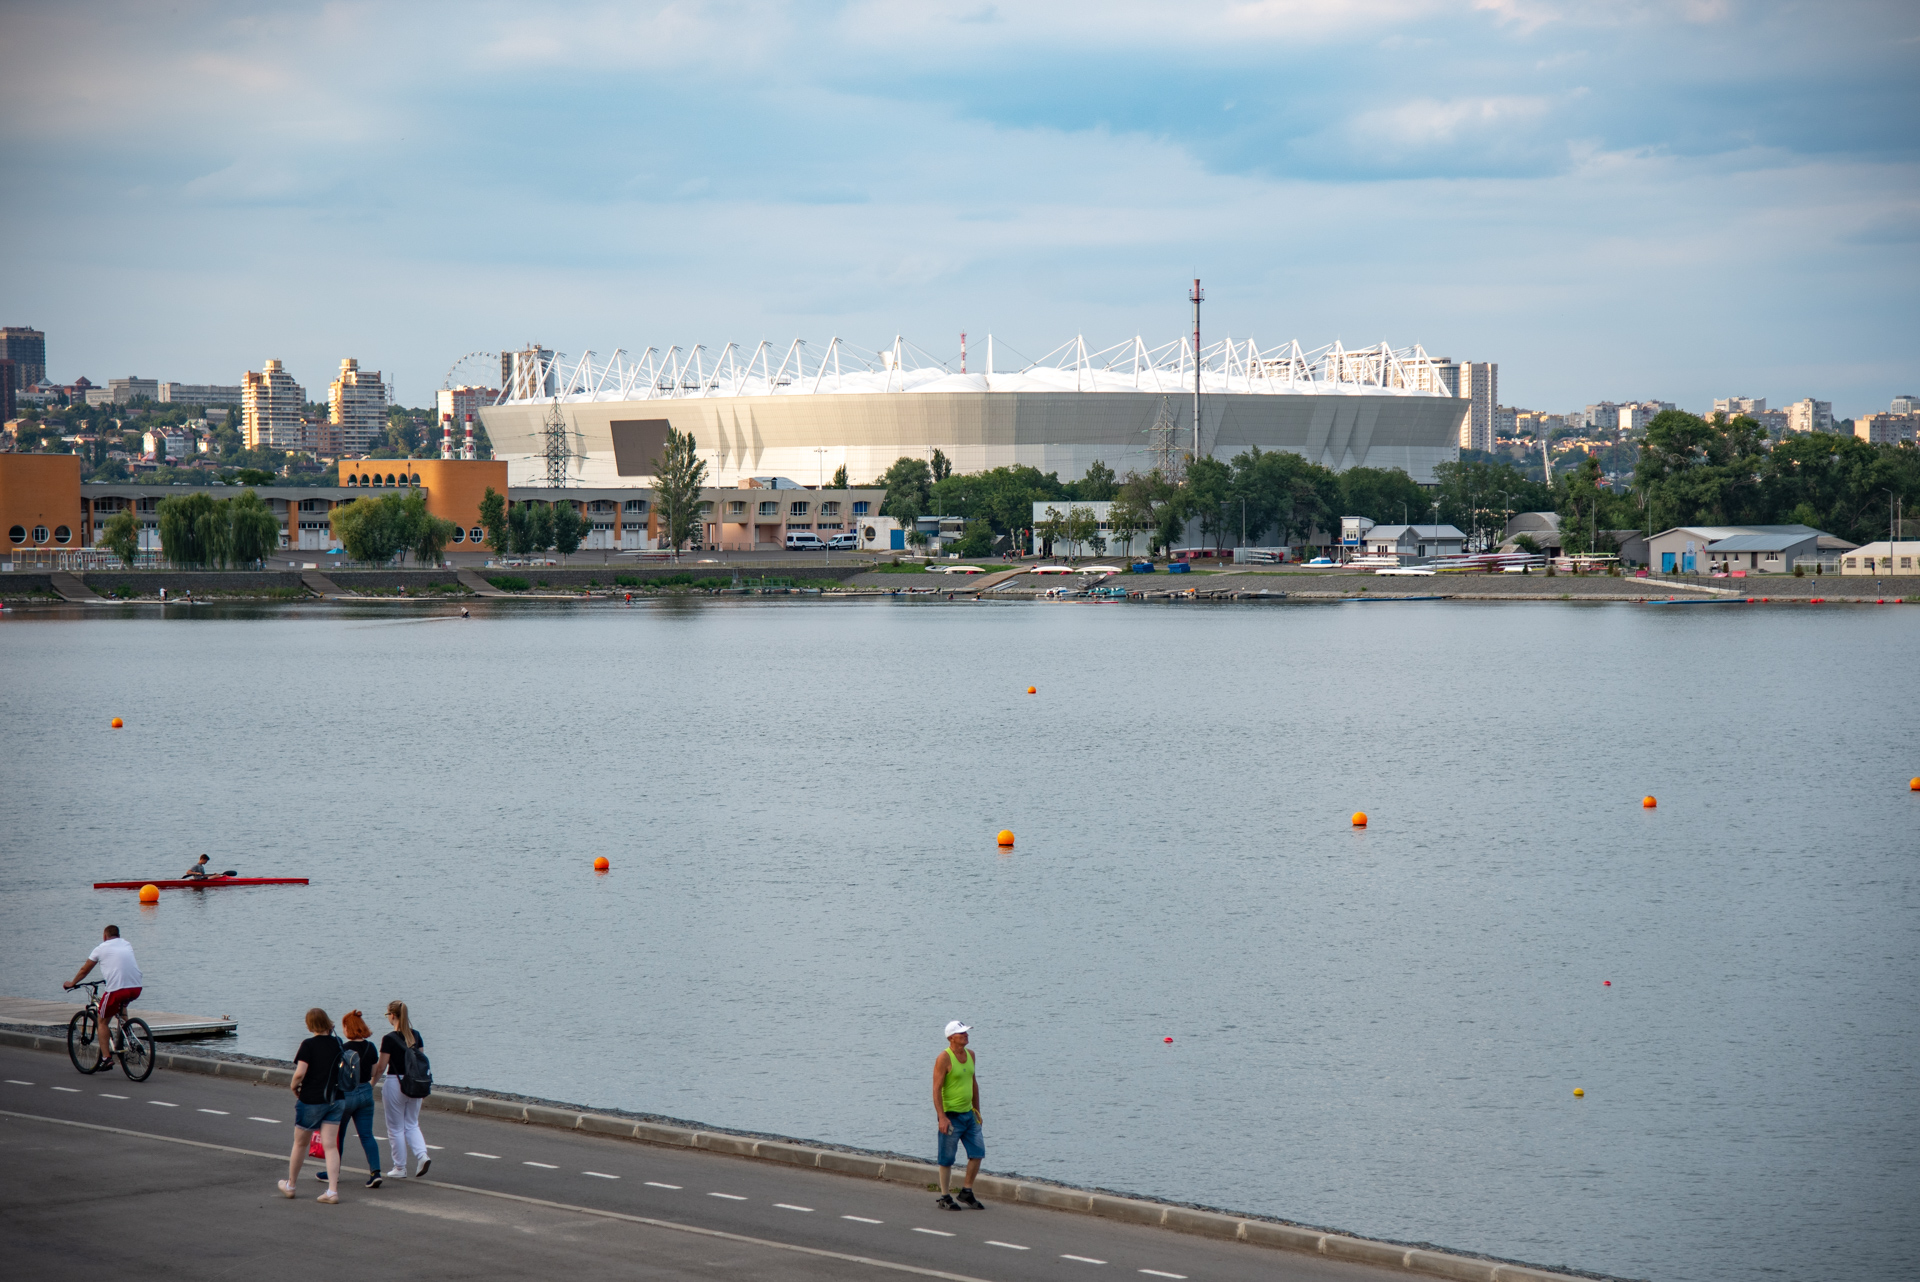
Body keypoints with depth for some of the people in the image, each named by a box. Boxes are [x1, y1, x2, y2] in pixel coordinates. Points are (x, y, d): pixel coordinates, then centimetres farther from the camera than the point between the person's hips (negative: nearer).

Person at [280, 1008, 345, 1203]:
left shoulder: (309, 1045, -14)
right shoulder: (338, 1044, 1)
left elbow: (300, 1073, -21)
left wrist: (294, 1087, -3)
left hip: (312, 1099, -4)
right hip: (335, 1100, 4)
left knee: (300, 1143, 14)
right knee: (331, 1145, 3)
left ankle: (290, 1185, 30)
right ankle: (333, 1190, -7)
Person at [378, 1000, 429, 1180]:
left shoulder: (389, 1039, -14)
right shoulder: (416, 1035, 3)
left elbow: (381, 1068, -11)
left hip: (395, 1083, -5)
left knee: (396, 1128, 7)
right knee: (412, 1125, 17)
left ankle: (400, 1168, 13)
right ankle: (423, 1155, -6)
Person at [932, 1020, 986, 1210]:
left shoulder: (970, 1055, 9)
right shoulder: (944, 1058, -14)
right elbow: (936, 1089, -16)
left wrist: (977, 1111, 19)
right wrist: (942, 1117, -22)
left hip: (969, 1114, 7)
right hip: (951, 1116, -7)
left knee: (978, 1152, 5)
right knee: (947, 1158, 0)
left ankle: (966, 1192, 17)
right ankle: (944, 1197, 10)